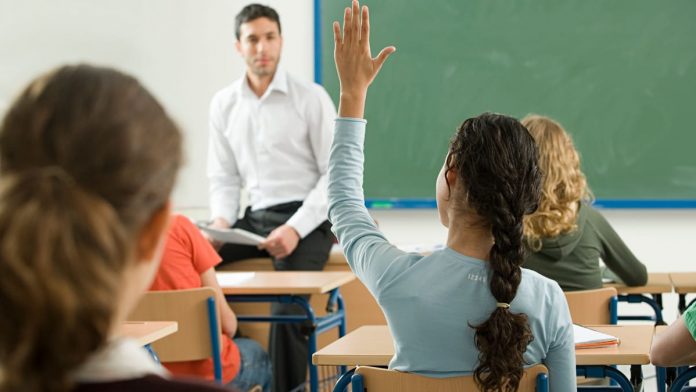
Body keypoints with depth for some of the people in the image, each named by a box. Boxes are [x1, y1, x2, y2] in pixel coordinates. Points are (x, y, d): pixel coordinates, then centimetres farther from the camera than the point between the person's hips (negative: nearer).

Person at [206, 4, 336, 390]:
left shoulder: (311, 98, -5)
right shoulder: (223, 104, 8)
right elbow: (223, 177, 13)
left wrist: (295, 229, -19)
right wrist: (221, 221, -9)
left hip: (306, 219, -5)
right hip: (255, 217, 5)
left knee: (286, 307, -29)